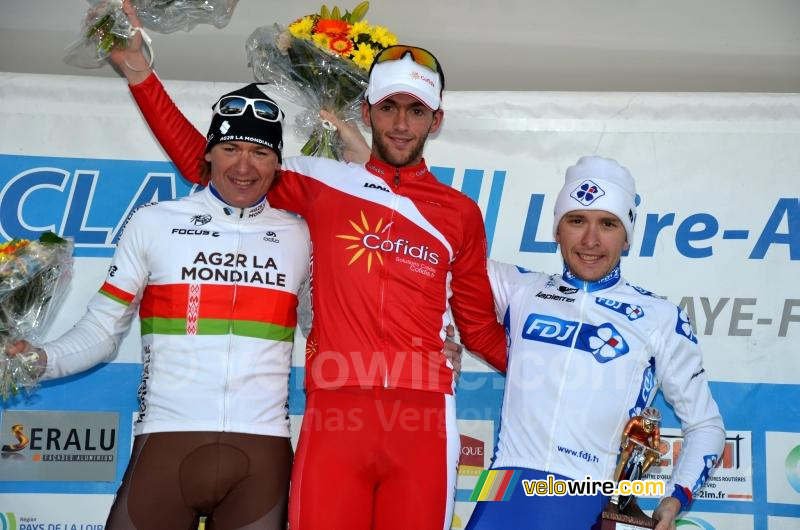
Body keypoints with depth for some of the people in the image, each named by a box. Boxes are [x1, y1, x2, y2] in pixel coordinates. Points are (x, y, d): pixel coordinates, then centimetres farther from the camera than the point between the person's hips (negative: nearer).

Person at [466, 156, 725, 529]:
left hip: (584, 496, -1)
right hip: (508, 482, 1)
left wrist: (676, 499, 0)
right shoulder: (520, 290, 12)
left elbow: (705, 425, 13)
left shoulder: (661, 319, 8)